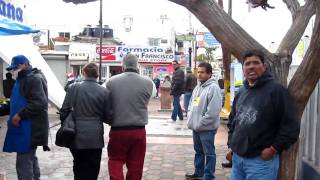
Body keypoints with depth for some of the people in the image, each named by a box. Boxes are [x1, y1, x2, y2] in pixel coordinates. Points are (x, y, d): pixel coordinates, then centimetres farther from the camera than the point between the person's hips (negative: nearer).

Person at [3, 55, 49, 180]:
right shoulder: (23, 79, 20)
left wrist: (20, 115, -22)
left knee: (24, 163, -10)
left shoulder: (35, 78, -12)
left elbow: (39, 102, -23)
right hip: (26, 128, 10)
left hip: (29, 129, -10)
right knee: (31, 158, 17)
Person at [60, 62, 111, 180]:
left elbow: (64, 110, -2)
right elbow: (108, 117, -1)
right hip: (95, 137, -1)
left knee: (79, 169, 18)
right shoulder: (104, 91, -4)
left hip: (76, 136, 1)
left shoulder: (73, 87, -3)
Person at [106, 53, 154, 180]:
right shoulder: (148, 83, -8)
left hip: (117, 130, 0)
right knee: (135, 165, 13)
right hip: (139, 130, 1)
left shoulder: (111, 81, -6)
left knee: (115, 160, 15)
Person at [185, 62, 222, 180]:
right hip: (195, 127, 9)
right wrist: (190, 119, 8)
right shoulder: (197, 87, 12)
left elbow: (213, 112, -22)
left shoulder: (213, 88, -16)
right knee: (198, 151, 20)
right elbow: (191, 105, 21)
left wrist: (200, 124, -17)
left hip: (207, 128, -9)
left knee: (209, 153, 3)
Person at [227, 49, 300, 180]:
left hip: (262, 160, -6)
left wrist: (273, 149, -13)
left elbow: (291, 125, -12)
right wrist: (231, 145, 14)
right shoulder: (241, 93, 13)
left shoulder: (276, 90, -9)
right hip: (237, 157, 6)